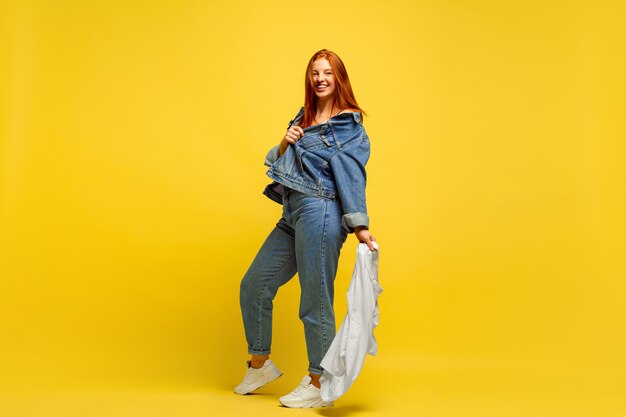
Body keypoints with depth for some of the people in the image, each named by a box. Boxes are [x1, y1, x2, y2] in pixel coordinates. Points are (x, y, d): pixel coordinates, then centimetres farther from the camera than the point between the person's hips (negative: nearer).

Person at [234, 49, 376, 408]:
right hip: (292, 216, 8)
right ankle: (260, 365, 27)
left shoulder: (349, 124, -1)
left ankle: (318, 386, 10)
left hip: (320, 213, -8)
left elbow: (351, 175, -10)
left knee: (315, 301, -4)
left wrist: (360, 225, -18)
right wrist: (285, 143, -1)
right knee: (253, 287, 11)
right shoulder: (303, 119, 21)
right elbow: (276, 163, 20)